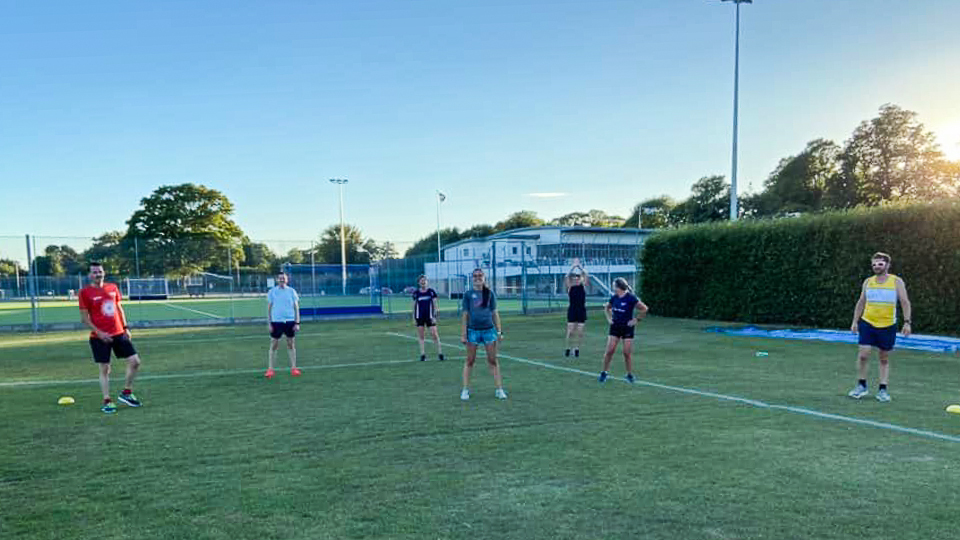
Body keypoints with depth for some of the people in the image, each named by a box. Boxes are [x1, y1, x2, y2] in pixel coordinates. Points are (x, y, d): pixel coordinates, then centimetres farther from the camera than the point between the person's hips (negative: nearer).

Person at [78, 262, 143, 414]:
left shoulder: (113, 287, 8)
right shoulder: (85, 292, -5)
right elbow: (84, 318, -6)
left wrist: (125, 327, 10)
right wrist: (99, 332, -15)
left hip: (119, 333, 5)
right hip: (99, 337, -4)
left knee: (135, 361, 0)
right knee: (104, 369, 1)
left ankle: (126, 393, 17)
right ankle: (107, 402, 12)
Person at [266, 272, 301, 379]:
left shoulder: (291, 291, 4)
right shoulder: (272, 292, 3)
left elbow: (296, 308, 6)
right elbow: (269, 308, 5)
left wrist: (297, 322, -1)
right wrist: (269, 323, -2)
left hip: (290, 321, 1)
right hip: (276, 321, -1)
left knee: (291, 345, 5)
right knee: (274, 345, 1)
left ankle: (293, 368, 11)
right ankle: (270, 369, 6)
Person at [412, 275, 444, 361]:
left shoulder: (431, 292, 1)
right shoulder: (416, 293, 5)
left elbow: (435, 305, 2)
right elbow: (414, 306, 10)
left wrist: (434, 316, -5)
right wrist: (414, 318, 6)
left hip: (429, 317, -2)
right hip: (419, 317, 2)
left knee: (434, 334, -6)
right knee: (420, 335, 3)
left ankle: (440, 352, 4)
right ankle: (423, 354, 10)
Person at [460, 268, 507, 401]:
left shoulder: (490, 293, 4)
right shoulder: (468, 294, 1)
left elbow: (494, 313, 8)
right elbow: (465, 314, 2)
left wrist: (499, 331, 4)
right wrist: (463, 334, -1)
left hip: (489, 329, 1)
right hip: (473, 330, -1)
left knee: (493, 361, 4)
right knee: (470, 361, 5)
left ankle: (499, 389, 10)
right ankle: (465, 390, 13)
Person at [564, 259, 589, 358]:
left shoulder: (583, 285, 5)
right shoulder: (569, 286, 0)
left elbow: (587, 276, -9)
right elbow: (566, 277, -16)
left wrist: (579, 266, -11)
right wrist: (573, 266, -15)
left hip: (582, 310, 2)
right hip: (572, 310, -2)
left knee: (580, 332, 3)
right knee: (570, 331, -3)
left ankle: (577, 349, 16)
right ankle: (567, 348, 12)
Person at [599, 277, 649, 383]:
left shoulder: (631, 298, -13)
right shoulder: (614, 298, 3)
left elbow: (644, 309, -12)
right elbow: (607, 308, 22)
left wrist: (636, 320, -11)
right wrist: (609, 318, 10)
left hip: (627, 327, -4)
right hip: (615, 326, 4)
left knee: (627, 353, 0)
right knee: (609, 351, -2)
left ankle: (629, 374, 16)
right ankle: (604, 372, 9)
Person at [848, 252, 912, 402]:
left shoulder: (896, 282, -1)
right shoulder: (867, 282, 7)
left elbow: (905, 303, -2)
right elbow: (861, 303, 14)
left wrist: (907, 322, -11)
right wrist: (855, 321, 9)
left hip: (888, 326, -2)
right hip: (867, 323, 2)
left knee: (884, 359, 6)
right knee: (863, 354, -9)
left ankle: (882, 390, 13)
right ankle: (861, 386, 5)